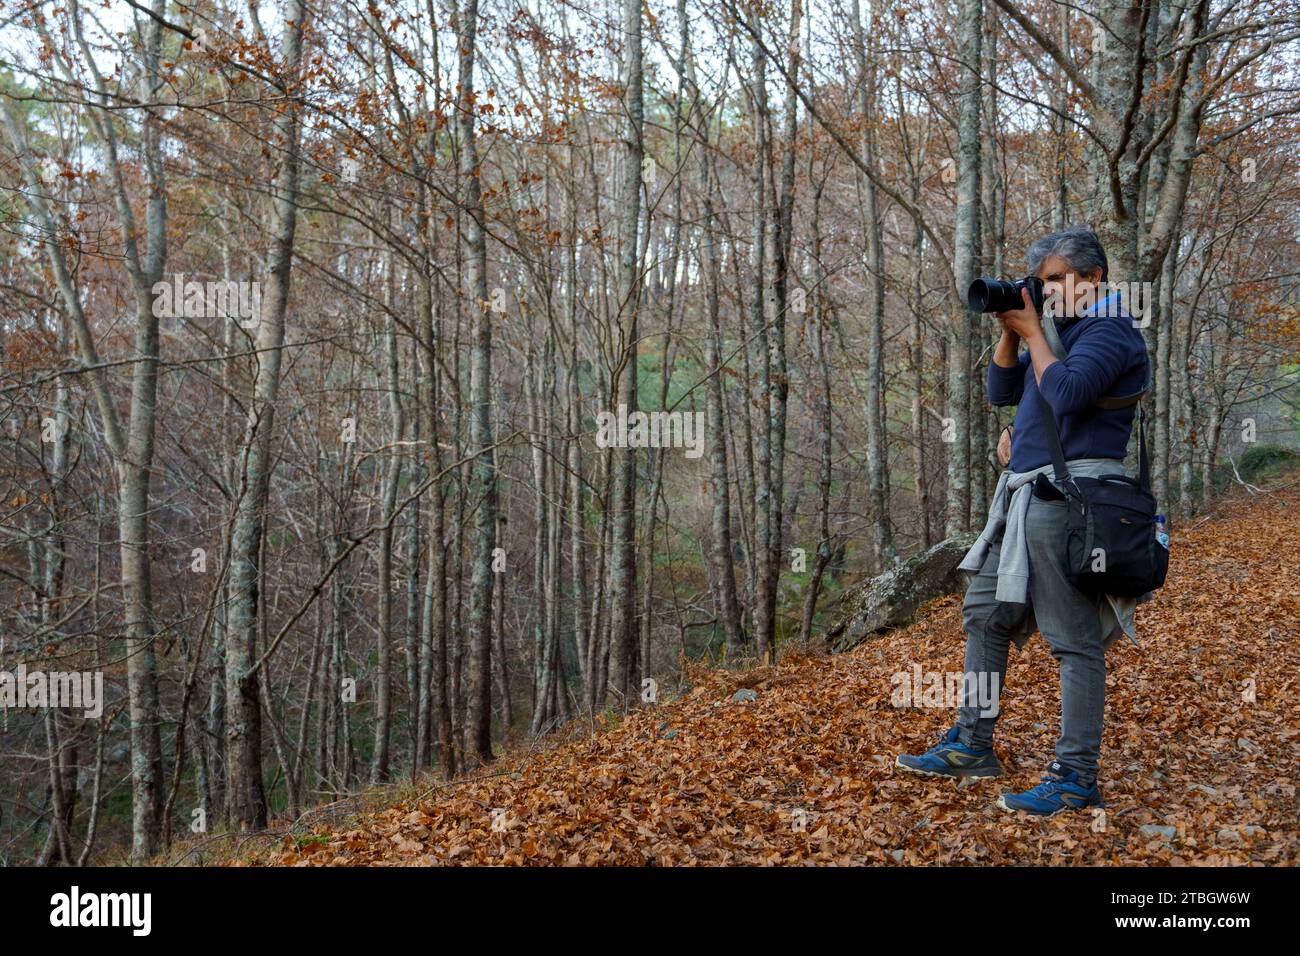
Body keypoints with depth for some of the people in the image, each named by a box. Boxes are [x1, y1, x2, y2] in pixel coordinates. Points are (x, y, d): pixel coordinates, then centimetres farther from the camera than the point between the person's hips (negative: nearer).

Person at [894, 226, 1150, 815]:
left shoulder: (1108, 330, -7)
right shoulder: (1057, 329, 21)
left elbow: (1066, 392, -22)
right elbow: (1001, 392, 20)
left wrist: (1033, 332, -9)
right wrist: (1010, 331, 7)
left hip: (1070, 496, -10)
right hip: (1029, 495, 10)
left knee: (1074, 639, -6)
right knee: (984, 612, 13)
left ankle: (1076, 778, 0)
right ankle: (972, 746, 21)